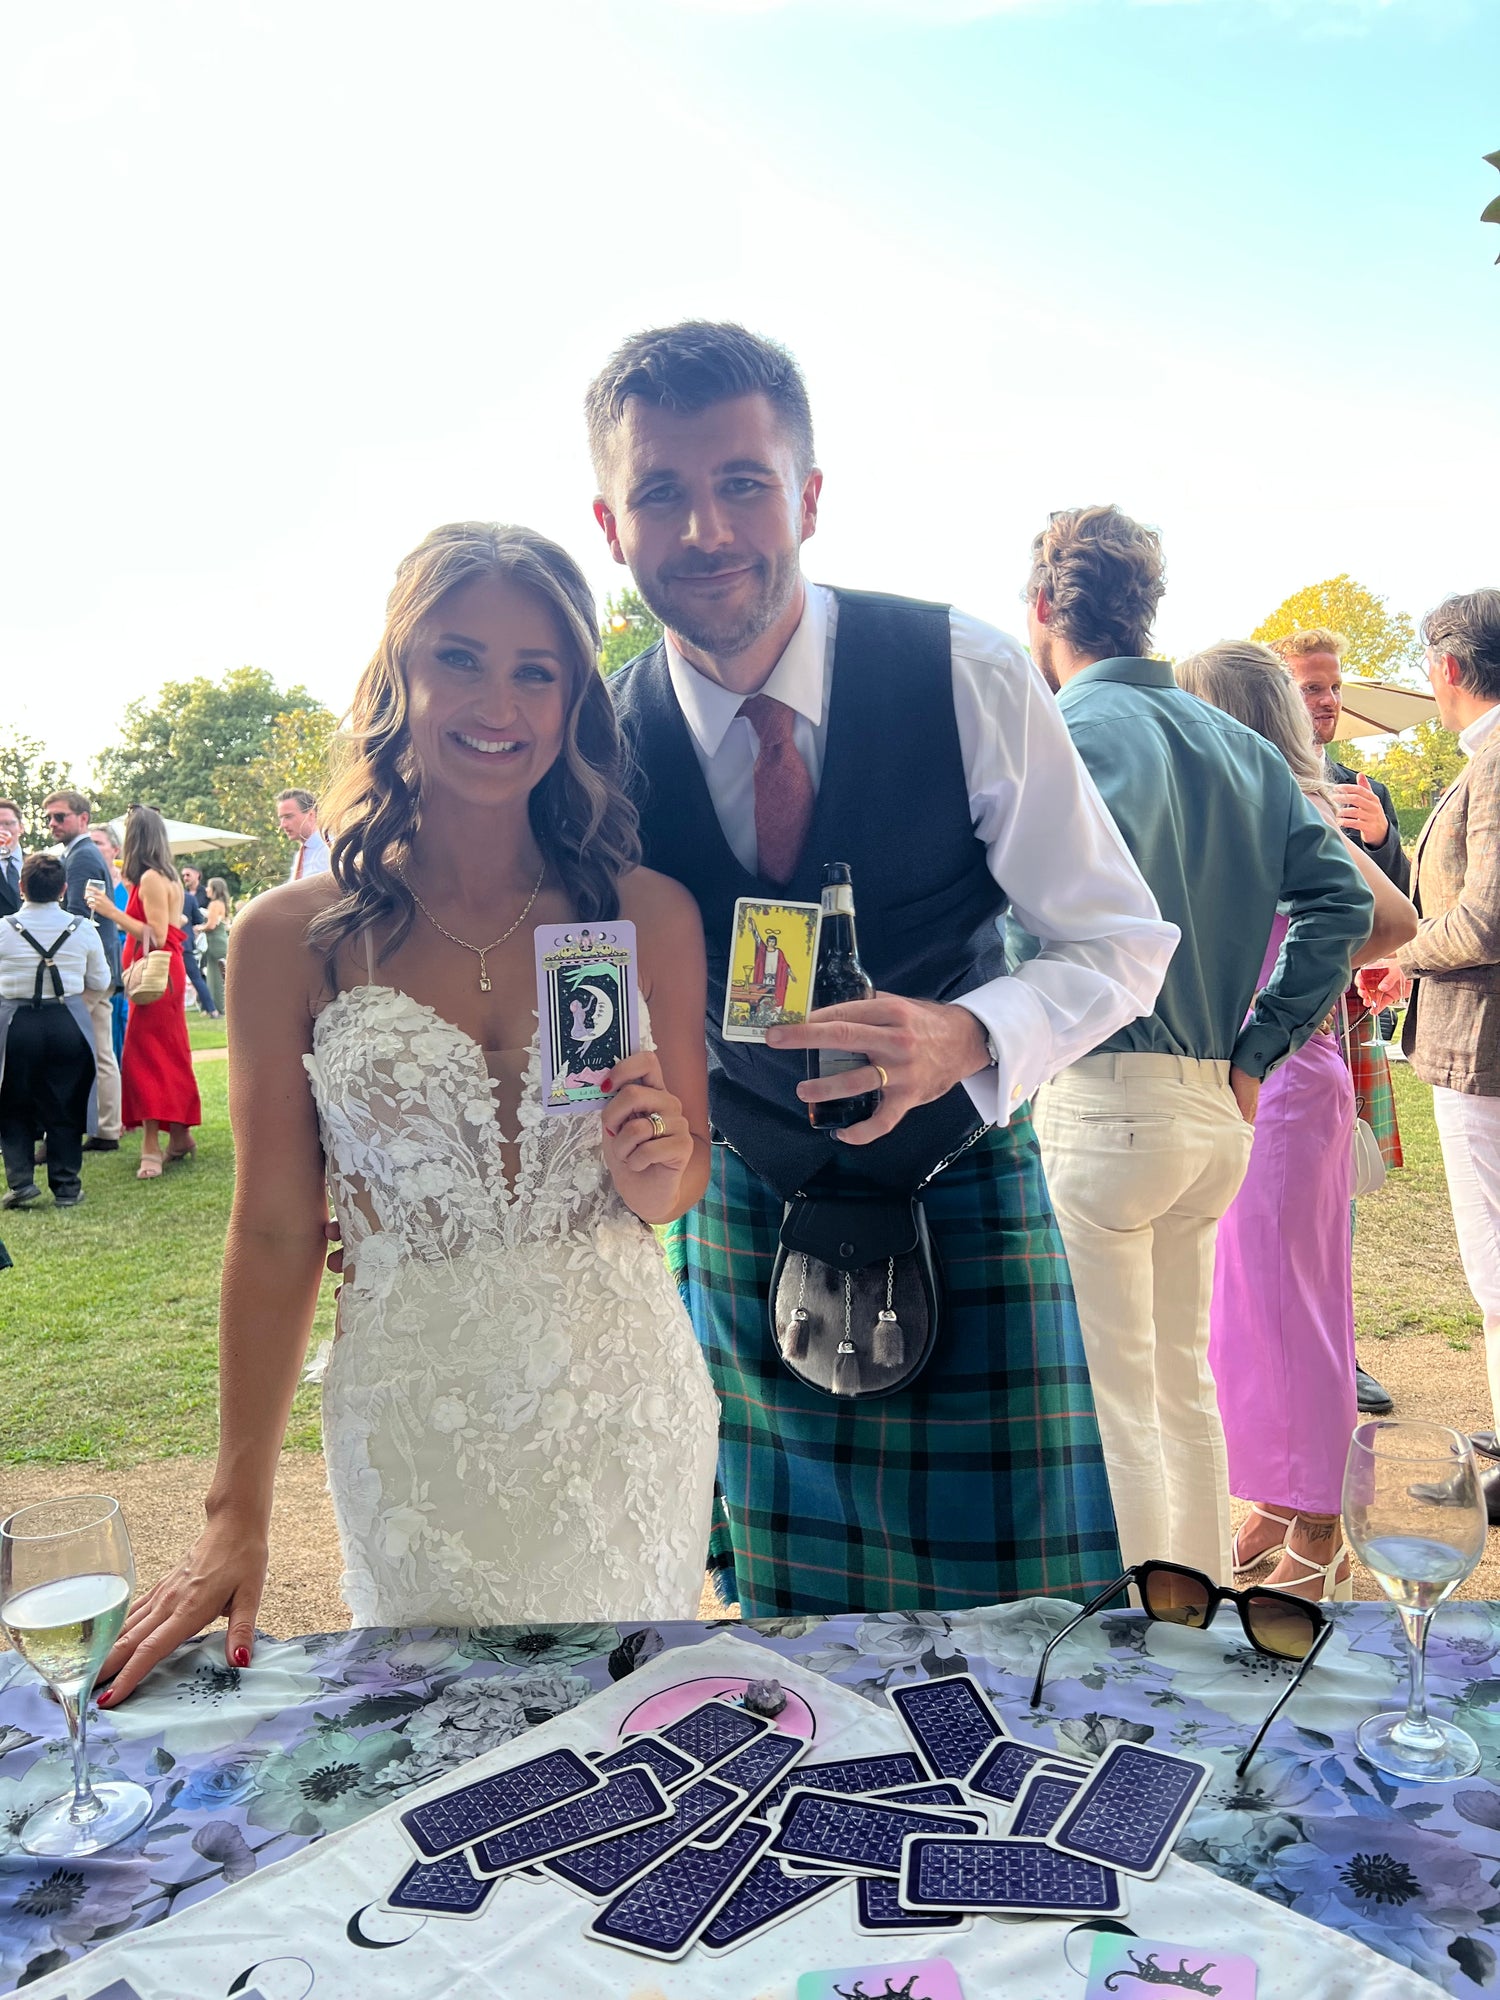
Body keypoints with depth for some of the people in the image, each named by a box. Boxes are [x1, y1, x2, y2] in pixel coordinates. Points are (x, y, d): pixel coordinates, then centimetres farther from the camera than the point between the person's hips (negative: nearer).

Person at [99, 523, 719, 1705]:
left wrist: (658, 1169, -18)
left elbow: (684, 1184, 6)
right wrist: (238, 1514, -2)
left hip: (623, 1409, 2)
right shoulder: (293, 938, -7)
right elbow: (275, 1231, -3)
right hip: (413, 1427, -1)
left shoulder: (647, 915, -4)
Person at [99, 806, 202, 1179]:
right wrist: (131, 886, 21)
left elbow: (157, 936, -20)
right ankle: (179, 1136, 18)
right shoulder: (167, 876, 13)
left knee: (146, 1056, -10)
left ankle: (152, 1147, -11)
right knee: (166, 1054, 13)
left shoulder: (150, 878, -15)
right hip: (163, 973, 10)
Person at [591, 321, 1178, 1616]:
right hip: (747, 1222, 1)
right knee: (795, 1631, 11)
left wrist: (965, 1037, -28)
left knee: (1032, 1630, 7)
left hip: (967, 1202, -1)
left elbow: (1123, 940, -9)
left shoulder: (965, 678, -14)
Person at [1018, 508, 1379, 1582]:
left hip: (1103, 1099, -8)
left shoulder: (1075, 728, -9)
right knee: (1183, 1381, 21)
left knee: (1110, 1406, 2)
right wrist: (1254, 1052, 6)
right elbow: (1342, 896, 6)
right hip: (1218, 1110, 8)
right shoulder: (1238, 740, 13)